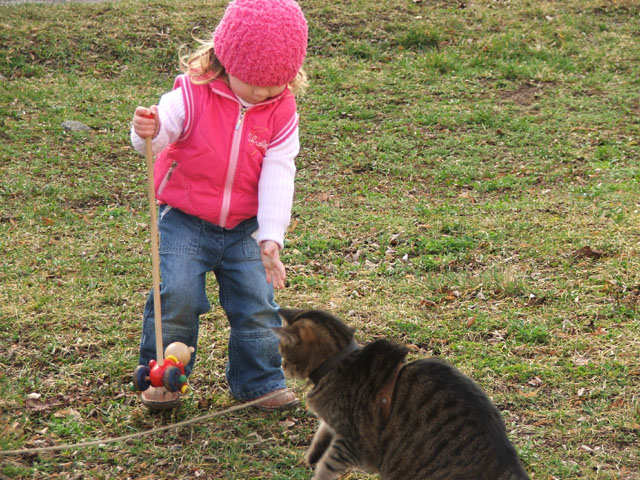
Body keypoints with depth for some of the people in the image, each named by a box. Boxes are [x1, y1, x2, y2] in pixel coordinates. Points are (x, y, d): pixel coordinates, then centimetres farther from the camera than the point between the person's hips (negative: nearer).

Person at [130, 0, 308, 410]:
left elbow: (277, 176, -11)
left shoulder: (282, 111, -6)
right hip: (184, 221, -2)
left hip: (243, 229, 3)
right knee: (177, 295, -14)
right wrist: (147, 133, -48)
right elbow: (162, 132, -21)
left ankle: (260, 381, 18)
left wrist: (271, 237, -19)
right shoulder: (193, 94, -13)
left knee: (258, 302, -1)